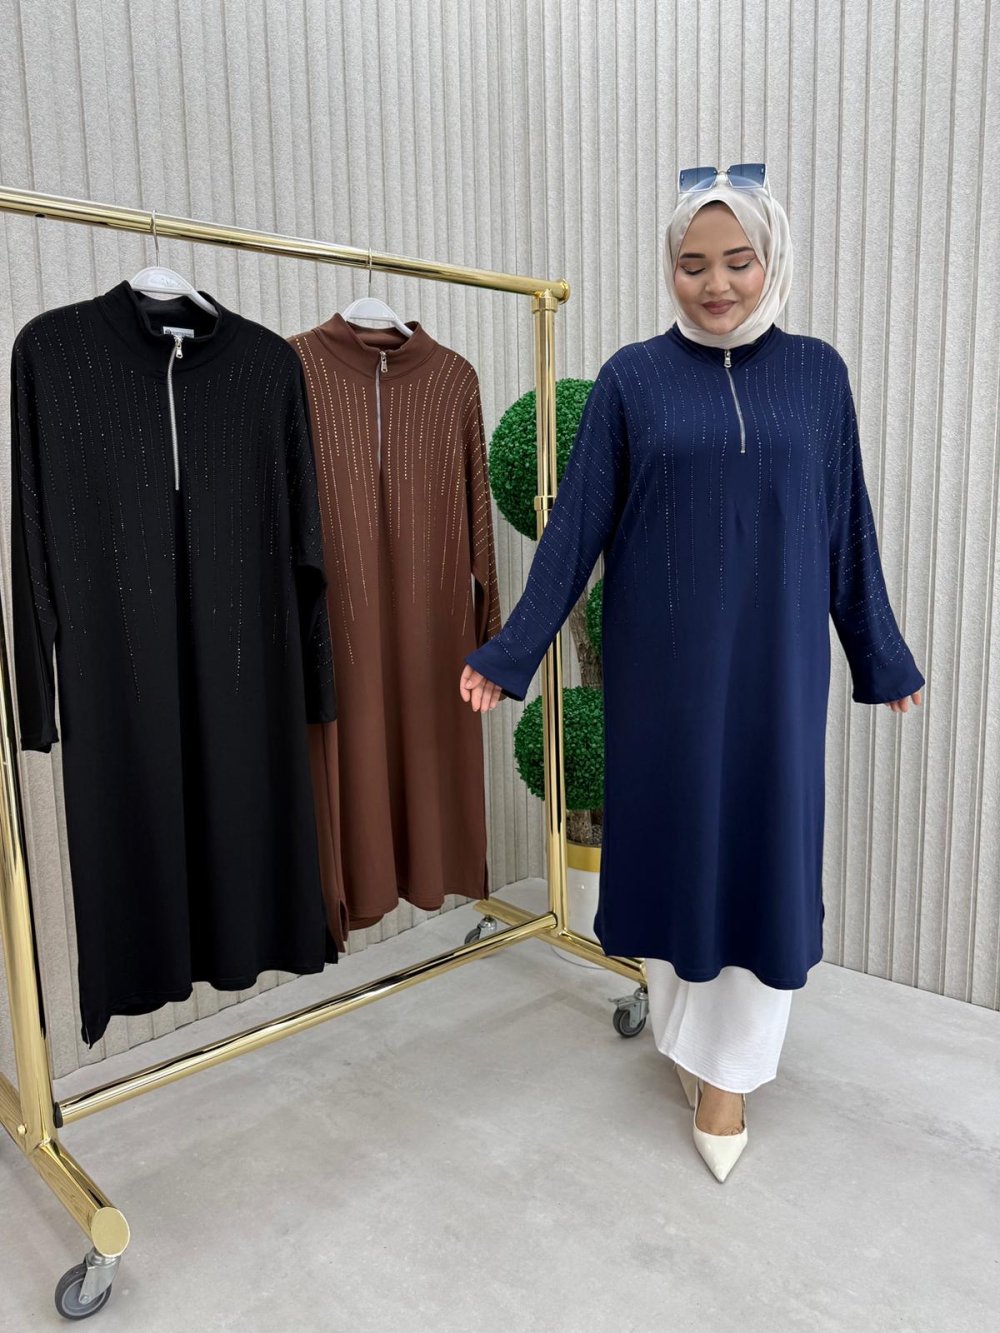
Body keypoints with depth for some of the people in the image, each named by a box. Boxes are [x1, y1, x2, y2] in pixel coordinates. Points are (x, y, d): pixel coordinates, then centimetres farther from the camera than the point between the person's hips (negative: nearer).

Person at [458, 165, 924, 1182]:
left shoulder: (816, 373, 4)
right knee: (671, 833, 9)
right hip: (664, 658, -1)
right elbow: (575, 522, -1)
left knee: (765, 844, 5)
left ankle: (726, 1063, 24)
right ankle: (680, 1019, 35)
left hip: (775, 659, 1)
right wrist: (509, 652, -4)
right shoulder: (634, 377, 0)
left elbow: (846, 525, 9)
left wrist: (880, 656, 13)